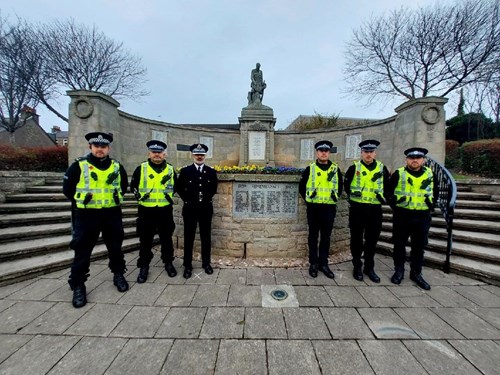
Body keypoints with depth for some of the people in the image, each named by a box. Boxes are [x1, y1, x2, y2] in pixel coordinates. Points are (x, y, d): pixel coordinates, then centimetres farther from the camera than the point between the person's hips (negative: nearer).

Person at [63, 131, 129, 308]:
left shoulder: (117, 166, 3)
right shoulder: (79, 166, -4)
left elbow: (124, 186, 18)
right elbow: (67, 188, 4)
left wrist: (113, 198, 9)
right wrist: (82, 201, 5)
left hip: (112, 214, 2)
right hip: (86, 215, -2)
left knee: (115, 248, 13)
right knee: (82, 252, 5)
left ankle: (118, 275, 32)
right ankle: (78, 286, 21)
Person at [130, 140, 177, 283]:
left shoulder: (170, 169, 4)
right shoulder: (141, 168, 1)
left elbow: (176, 186, 16)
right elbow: (133, 185, 10)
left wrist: (170, 196, 7)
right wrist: (139, 196, 1)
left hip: (165, 211, 1)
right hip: (146, 211, -1)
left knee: (166, 238, 11)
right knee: (145, 240, 8)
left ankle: (168, 263, 28)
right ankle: (144, 266, 24)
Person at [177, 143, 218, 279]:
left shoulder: (211, 172, 4)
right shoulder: (185, 171, 0)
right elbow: (179, 188, 7)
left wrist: (207, 198, 6)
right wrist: (187, 200, 2)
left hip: (206, 209, 1)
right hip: (190, 209, -1)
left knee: (206, 237, 9)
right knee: (188, 238, 6)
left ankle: (206, 263, 24)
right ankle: (188, 266, 19)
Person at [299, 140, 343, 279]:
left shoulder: (336, 169, 6)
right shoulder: (310, 169, 1)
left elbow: (340, 187, 17)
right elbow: (301, 186, 8)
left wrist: (335, 198, 8)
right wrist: (308, 199, 3)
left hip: (329, 208, 2)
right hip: (313, 208, -1)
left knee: (326, 237, 10)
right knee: (313, 236, 8)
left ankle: (323, 264, 25)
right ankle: (313, 263, 21)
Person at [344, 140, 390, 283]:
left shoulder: (382, 168, 5)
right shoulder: (354, 168, -1)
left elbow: (388, 186, 18)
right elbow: (346, 184, 9)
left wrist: (384, 197, 9)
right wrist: (352, 197, 6)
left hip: (375, 209, 2)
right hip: (357, 209, -2)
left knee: (372, 240, 11)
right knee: (356, 239, 7)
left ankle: (369, 268, 26)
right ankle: (357, 267, 22)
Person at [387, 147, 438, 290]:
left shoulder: (430, 174, 6)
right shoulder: (398, 174, -4)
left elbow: (436, 191, 20)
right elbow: (388, 190, 3)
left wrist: (431, 205, 11)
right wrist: (394, 205, 0)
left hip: (423, 217, 3)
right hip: (402, 216, -2)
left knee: (419, 246, 11)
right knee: (399, 245, 7)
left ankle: (416, 273, 27)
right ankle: (399, 271, 23)